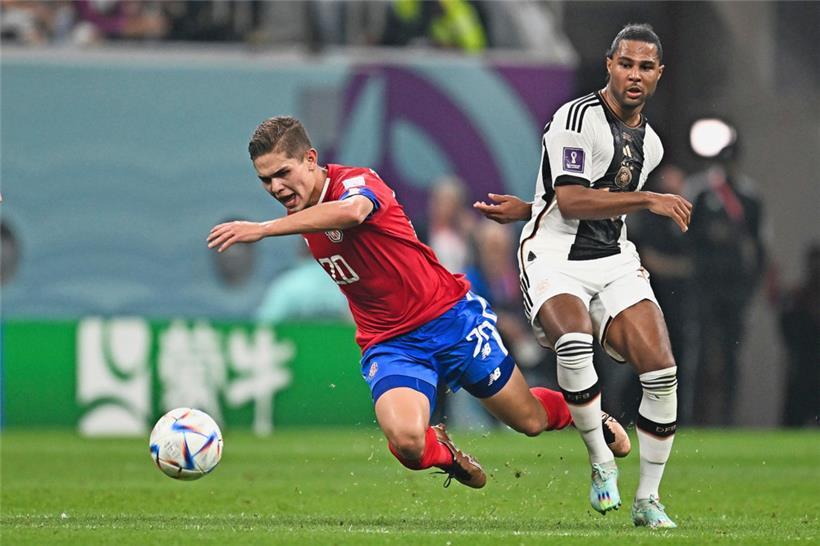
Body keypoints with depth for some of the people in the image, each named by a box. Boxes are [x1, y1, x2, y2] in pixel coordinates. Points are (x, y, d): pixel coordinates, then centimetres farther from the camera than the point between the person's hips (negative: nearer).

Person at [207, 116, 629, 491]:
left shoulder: (356, 181, -20)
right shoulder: (300, 216, 3)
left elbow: (351, 211, -47)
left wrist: (262, 229, -55)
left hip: (451, 318, -4)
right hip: (388, 345, 4)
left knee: (530, 421, 8)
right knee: (406, 441, -26)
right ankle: (445, 454, 11)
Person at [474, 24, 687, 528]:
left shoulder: (650, 144, 14)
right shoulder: (576, 119, -9)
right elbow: (570, 202, -18)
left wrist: (529, 210, 11)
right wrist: (649, 200, -20)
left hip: (616, 261, 6)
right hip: (555, 259, -6)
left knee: (661, 369, -12)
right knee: (574, 341, -35)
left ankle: (649, 499, 3)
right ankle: (602, 463, -17)